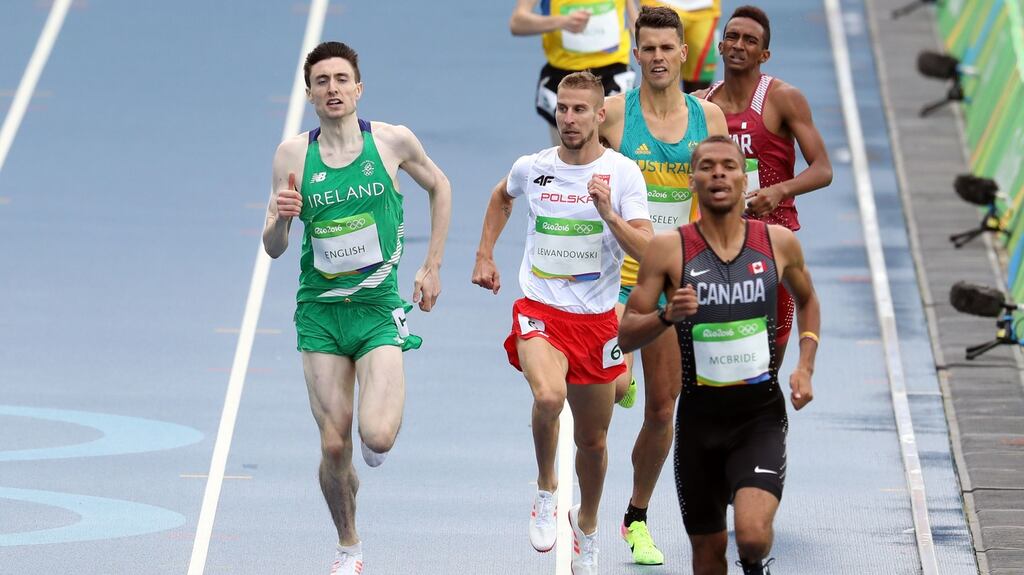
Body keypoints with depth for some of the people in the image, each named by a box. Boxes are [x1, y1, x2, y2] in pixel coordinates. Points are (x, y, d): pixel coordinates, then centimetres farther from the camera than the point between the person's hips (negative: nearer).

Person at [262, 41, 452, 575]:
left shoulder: (392, 140, -4)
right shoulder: (293, 153, -2)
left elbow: (439, 186, 16)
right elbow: (272, 248, 1)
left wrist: (432, 266, 11)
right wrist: (280, 219, -22)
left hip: (378, 307, -1)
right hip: (319, 310, 1)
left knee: (376, 437, -20)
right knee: (334, 445, -2)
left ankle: (384, 416, 18)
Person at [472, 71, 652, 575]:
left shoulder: (622, 173, -6)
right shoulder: (532, 168, 0)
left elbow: (646, 250, -13)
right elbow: (501, 197, 25)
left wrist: (608, 214, -27)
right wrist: (484, 256, 20)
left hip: (597, 319, 1)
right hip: (540, 311, -1)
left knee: (593, 438, 11)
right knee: (549, 396, -32)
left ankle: (586, 524, 39)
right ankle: (546, 490, -7)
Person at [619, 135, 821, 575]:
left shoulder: (779, 243, -1)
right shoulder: (668, 250, -6)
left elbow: (807, 299, 20)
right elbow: (626, 335, -3)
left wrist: (805, 367, 7)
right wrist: (667, 315, -23)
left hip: (762, 413, 0)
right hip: (700, 417, 0)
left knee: (752, 533, -21)